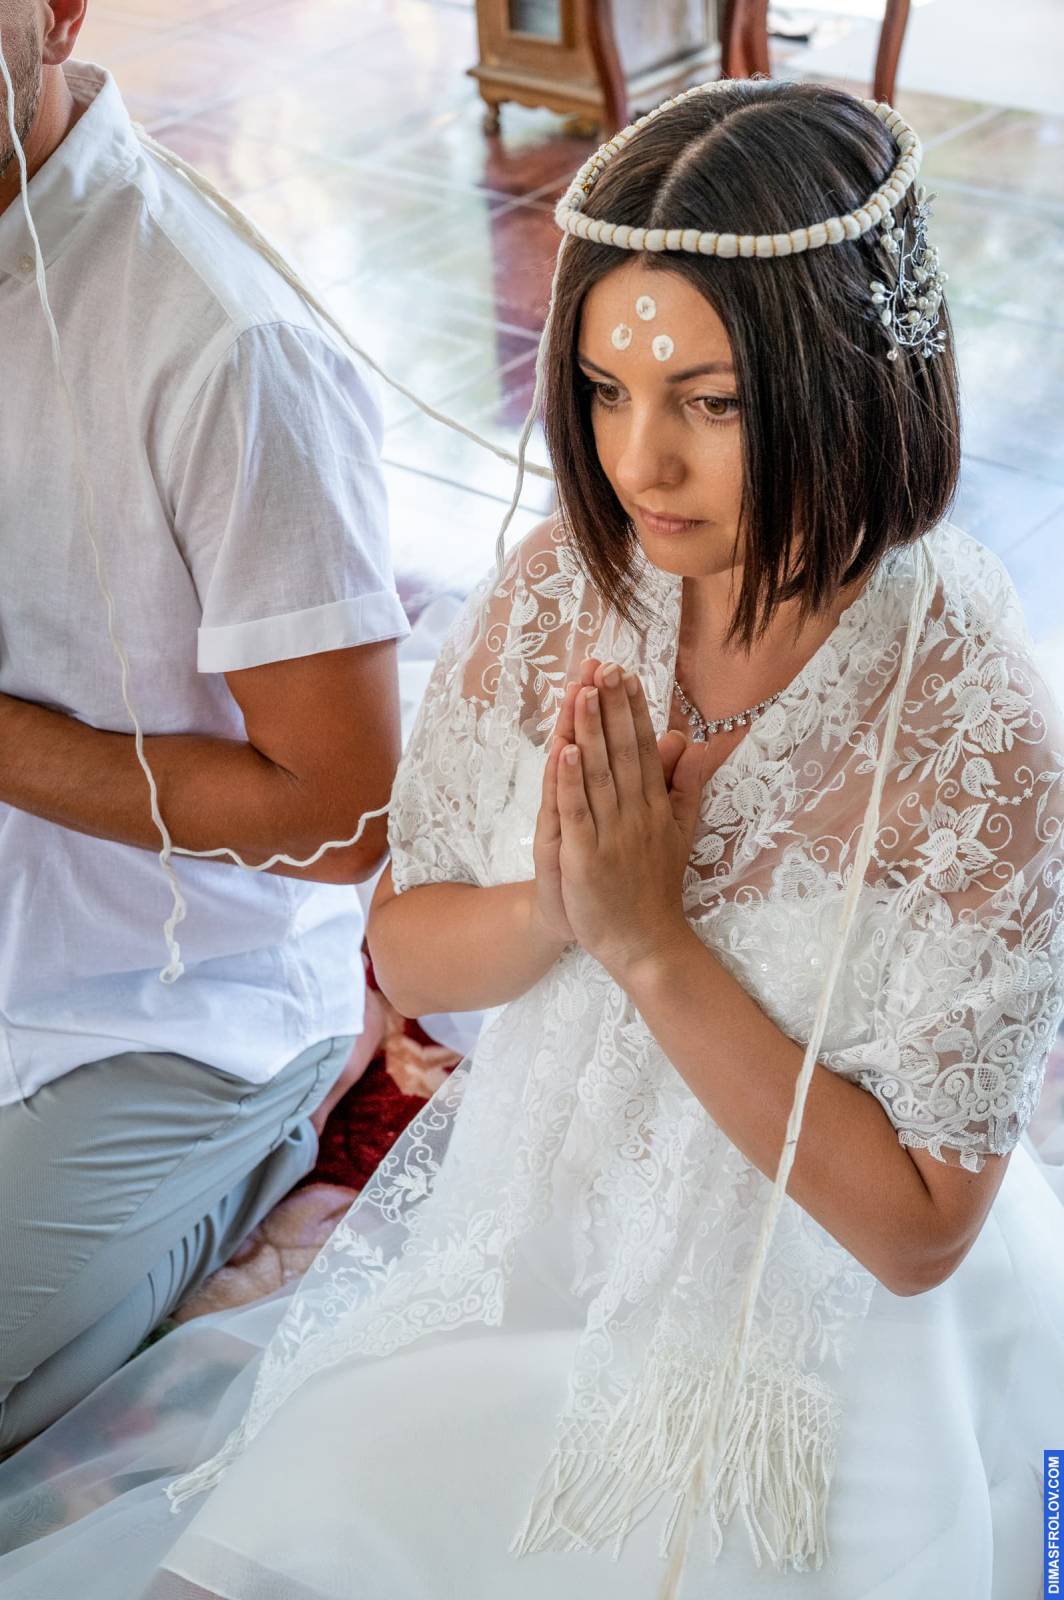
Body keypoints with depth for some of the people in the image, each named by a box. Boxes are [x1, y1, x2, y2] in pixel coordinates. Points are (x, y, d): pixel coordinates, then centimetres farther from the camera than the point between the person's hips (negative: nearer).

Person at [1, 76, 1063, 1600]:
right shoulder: (560, 592, -11)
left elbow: (919, 1228, -19)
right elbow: (405, 951, 0)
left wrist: (652, 944, -26)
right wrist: (554, 906, -23)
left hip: (815, 1349, -4)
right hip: (533, 1232, 4)